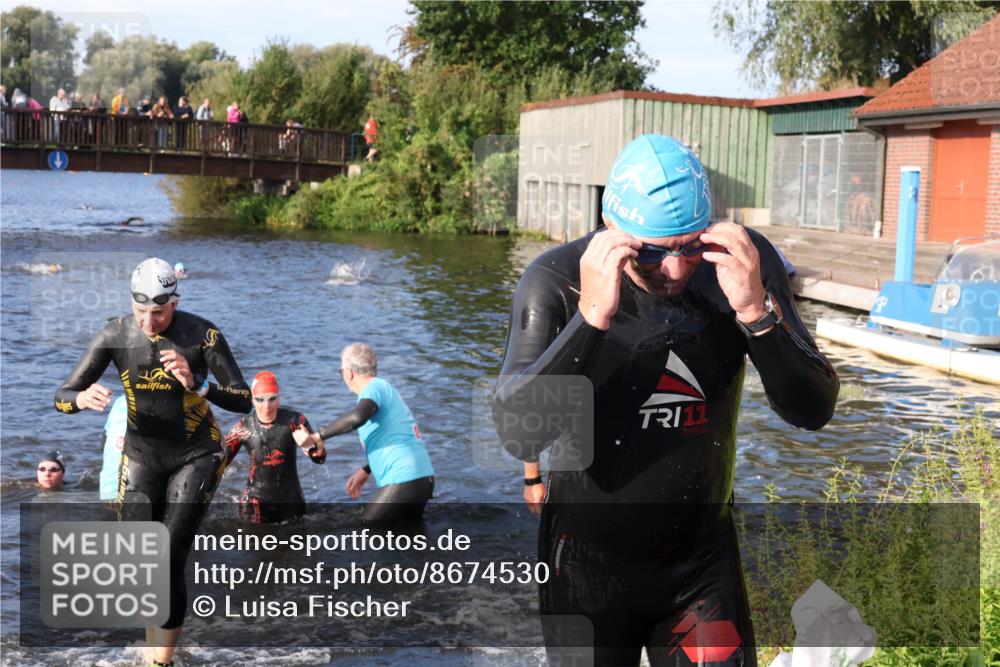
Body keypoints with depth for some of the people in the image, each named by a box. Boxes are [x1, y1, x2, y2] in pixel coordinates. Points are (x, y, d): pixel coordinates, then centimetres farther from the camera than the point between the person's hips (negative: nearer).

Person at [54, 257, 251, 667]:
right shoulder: (115, 335, -11)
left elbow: (244, 401, -19)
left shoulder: (203, 335, -18)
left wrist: (196, 385, -36)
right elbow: (62, 398, -8)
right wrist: (83, 398, -33)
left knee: (169, 564, -10)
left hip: (196, 456, -3)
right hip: (141, 456, 3)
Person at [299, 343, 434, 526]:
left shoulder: (374, 387, -8)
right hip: (422, 478, 10)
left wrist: (317, 437, -24)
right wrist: (366, 471, 27)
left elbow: (357, 417, -31)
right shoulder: (385, 388, 21)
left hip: (403, 481, -10)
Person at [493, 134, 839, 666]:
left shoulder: (744, 260, -11)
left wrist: (756, 311, -29)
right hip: (589, 563, -2)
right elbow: (519, 434, -28)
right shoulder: (555, 279, -18)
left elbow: (812, 411, -13)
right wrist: (591, 317, -38)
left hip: (704, 560, 2)